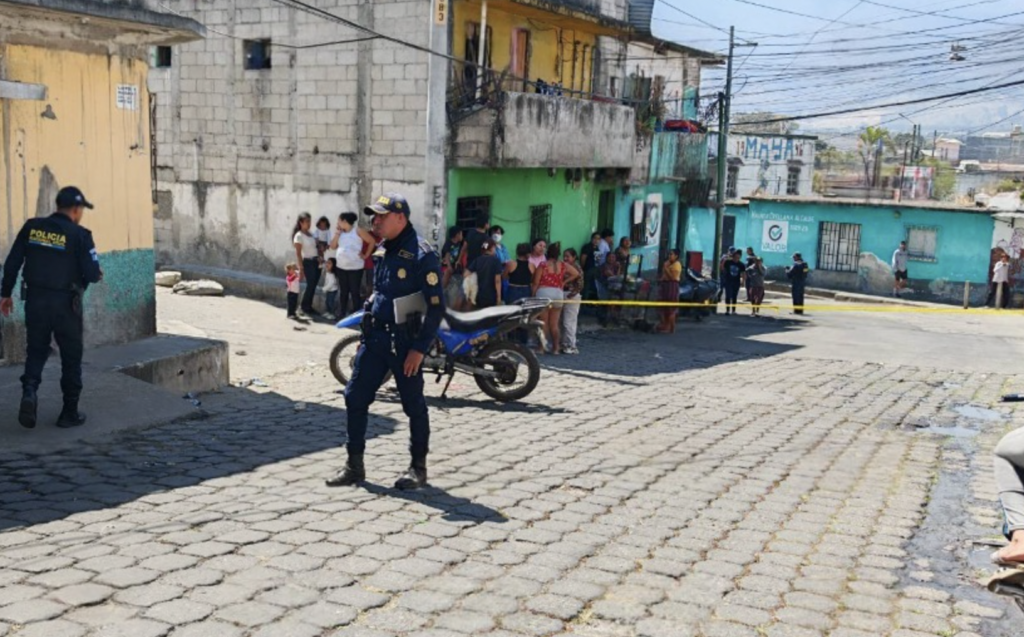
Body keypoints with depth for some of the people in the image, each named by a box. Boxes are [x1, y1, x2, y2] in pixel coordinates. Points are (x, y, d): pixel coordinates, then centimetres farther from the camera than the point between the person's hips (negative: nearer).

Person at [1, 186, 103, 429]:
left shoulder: (32, 227, 2)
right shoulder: (79, 235, -11)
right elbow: (92, 274, -14)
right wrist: (97, 275, 10)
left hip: (35, 300, 3)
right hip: (65, 304, -3)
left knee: (36, 350, 18)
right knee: (71, 357, 10)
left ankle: (29, 391, -8)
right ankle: (70, 413, 17)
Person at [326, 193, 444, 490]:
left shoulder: (422, 255, -14)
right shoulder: (383, 253, 12)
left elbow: (436, 306, -16)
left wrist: (420, 348, -18)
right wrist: (366, 336, 19)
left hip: (405, 341, -8)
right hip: (376, 337, 8)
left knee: (414, 405, 4)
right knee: (355, 397, 7)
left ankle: (418, 468, 18)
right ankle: (355, 465, 17)